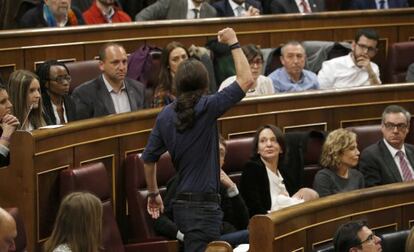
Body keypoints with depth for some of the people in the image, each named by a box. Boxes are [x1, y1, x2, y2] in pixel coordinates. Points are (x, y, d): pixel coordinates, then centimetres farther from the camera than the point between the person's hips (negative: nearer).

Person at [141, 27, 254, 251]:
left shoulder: (165, 115, 6)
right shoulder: (207, 108, -13)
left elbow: (148, 159, 13)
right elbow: (246, 80, -10)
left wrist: (153, 193, 26)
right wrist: (233, 43, 1)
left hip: (182, 204, 8)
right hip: (204, 205, -8)